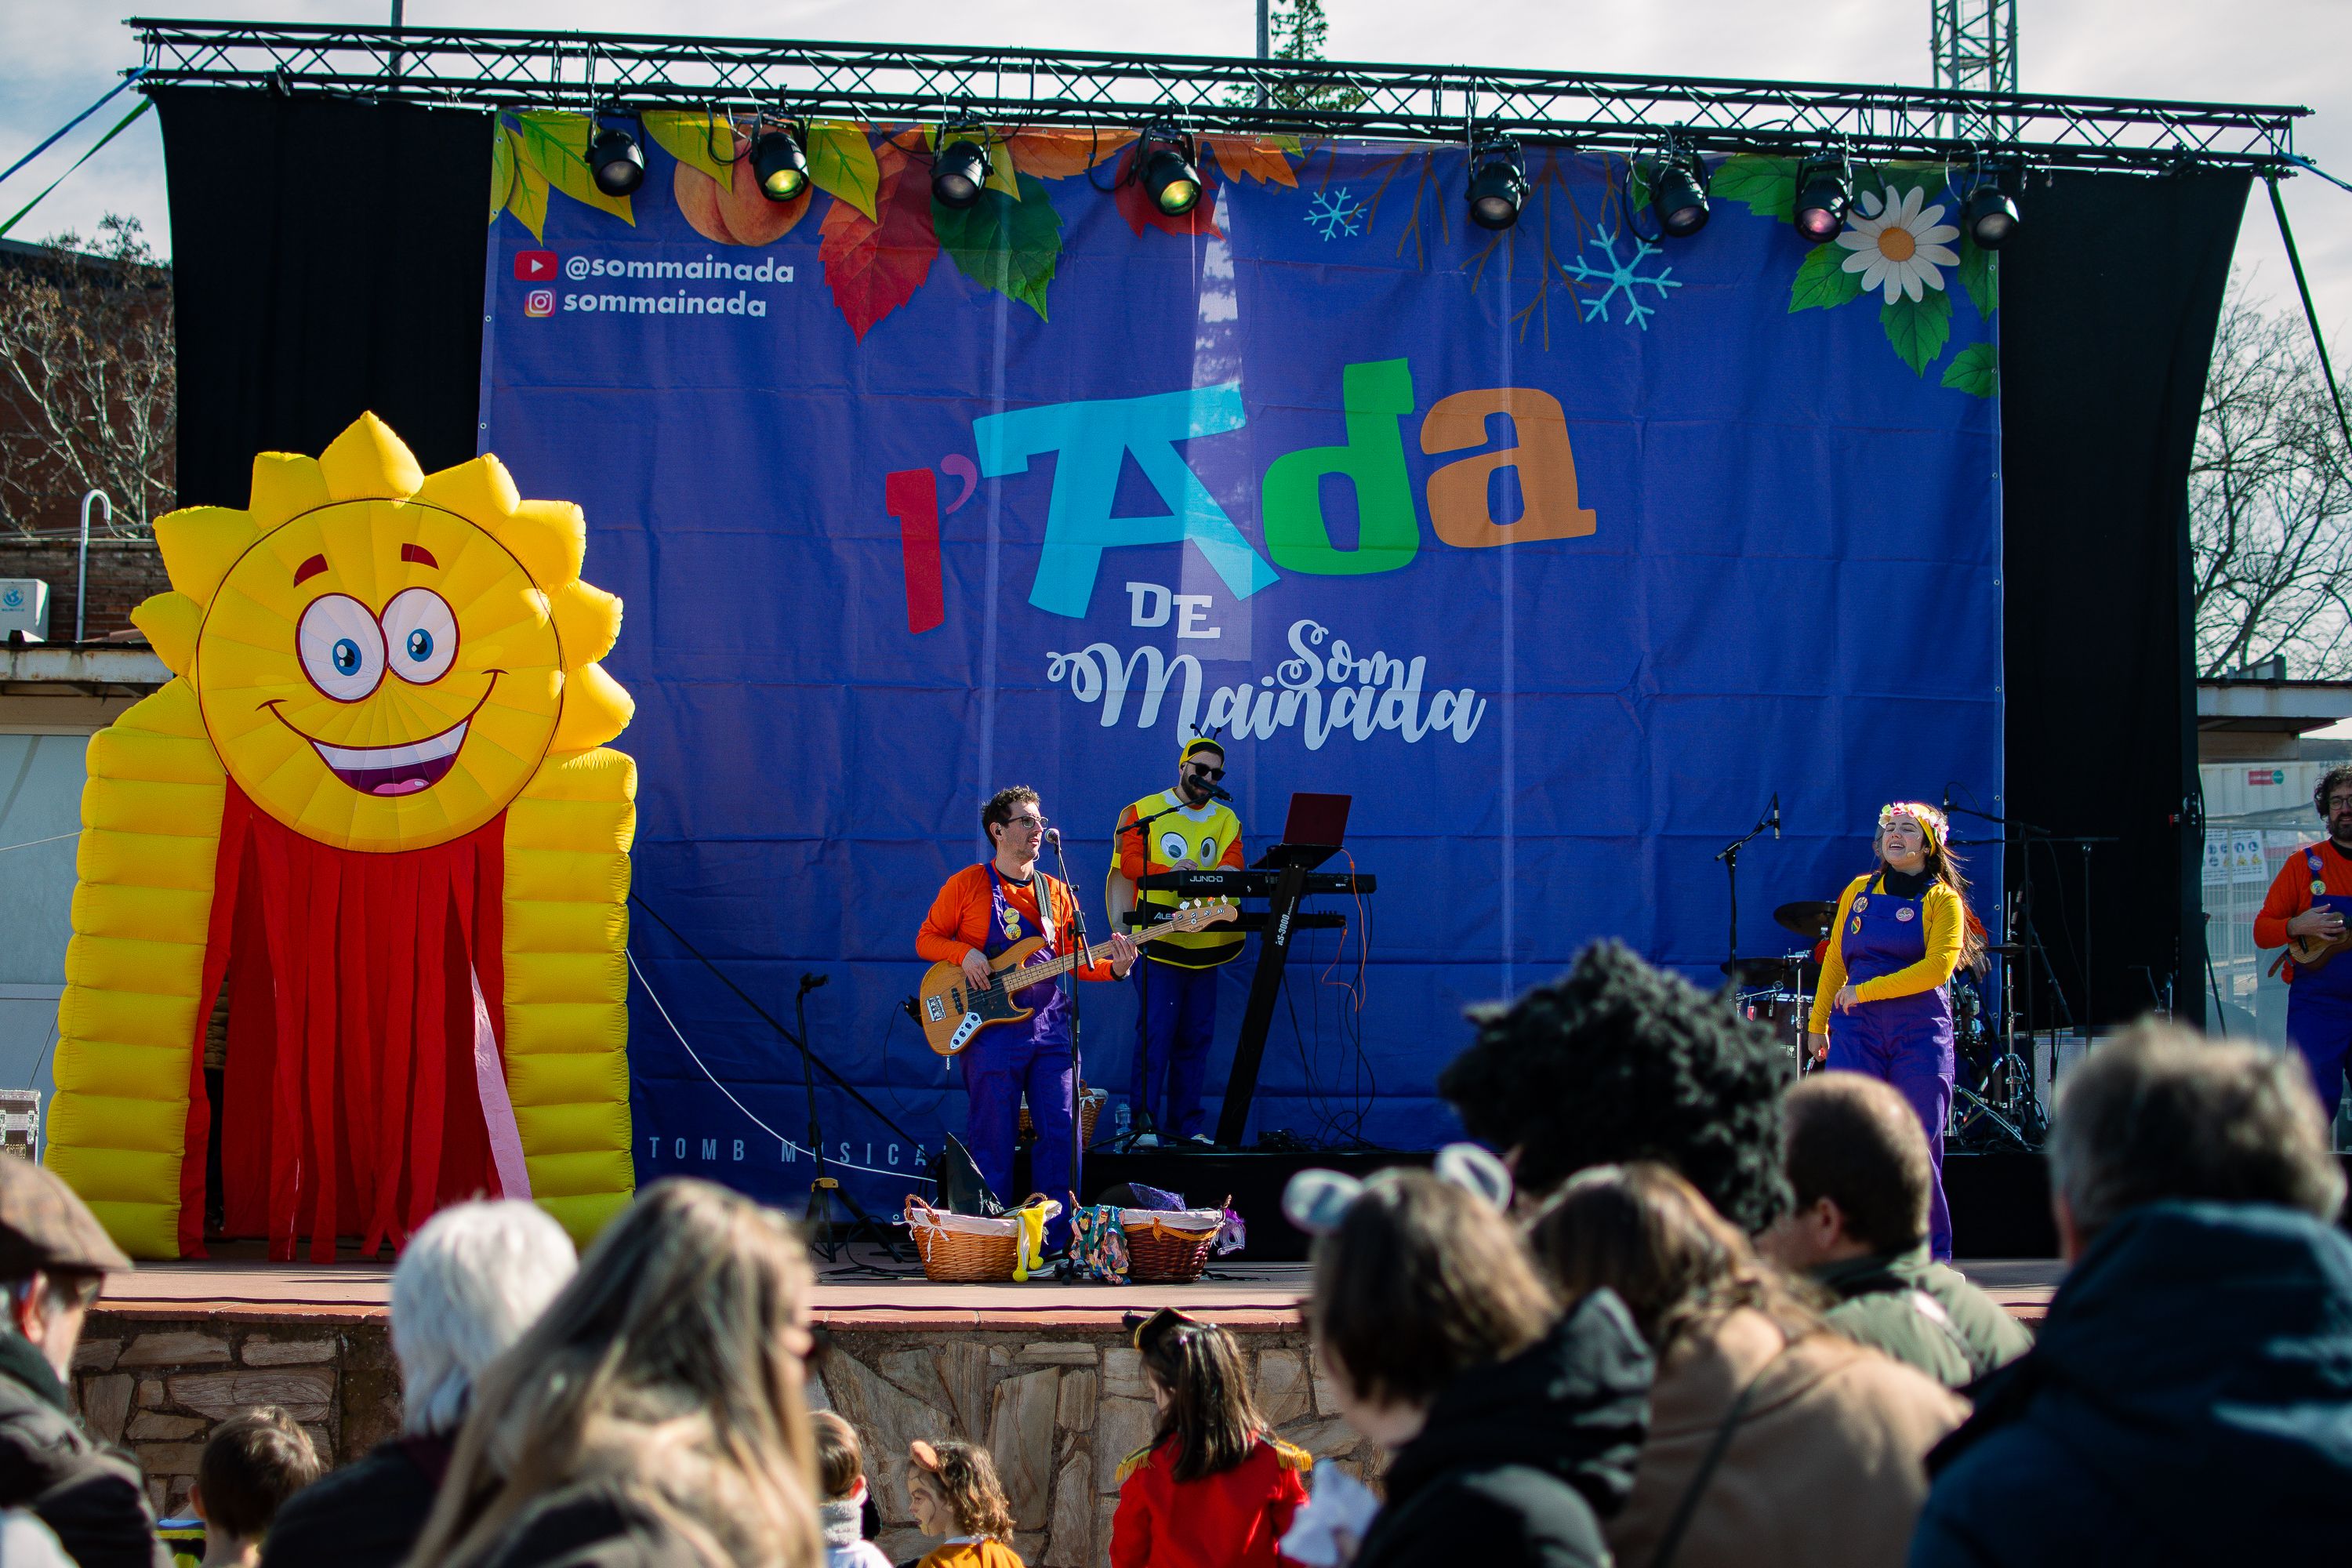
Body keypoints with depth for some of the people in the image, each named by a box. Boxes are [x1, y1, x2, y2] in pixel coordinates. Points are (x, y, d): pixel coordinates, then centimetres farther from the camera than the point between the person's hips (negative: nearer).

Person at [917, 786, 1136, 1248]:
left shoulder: (1056, 891, 14)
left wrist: (1114, 967, -6)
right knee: (993, 1140, 0)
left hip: (1050, 1024, 4)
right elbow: (926, 939, 5)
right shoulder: (967, 884, 2)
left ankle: (1056, 1241, 5)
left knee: (1061, 1131, -2)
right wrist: (964, 954, -13)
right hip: (990, 1030, -4)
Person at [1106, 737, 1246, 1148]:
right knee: (1155, 1032, -10)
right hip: (1158, 940, -4)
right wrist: (1170, 871, -26)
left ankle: (1185, 1125, 11)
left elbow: (1233, 862, 0)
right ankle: (1145, 1123, -8)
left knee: (1196, 1037, 6)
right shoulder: (1144, 811, 4)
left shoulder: (1226, 819, 16)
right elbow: (1129, 862, -9)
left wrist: (1225, 873, -24)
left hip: (1206, 943, 4)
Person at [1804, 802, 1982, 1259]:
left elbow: (1938, 968, -11)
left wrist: (1864, 991, -14)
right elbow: (1835, 960, 19)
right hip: (1856, 1030, 3)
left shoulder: (1943, 899, 3)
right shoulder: (1859, 891, 14)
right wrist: (1818, 1022, 15)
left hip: (1921, 1033, -2)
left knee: (1919, 1145, -1)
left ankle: (1931, 1260, 8)